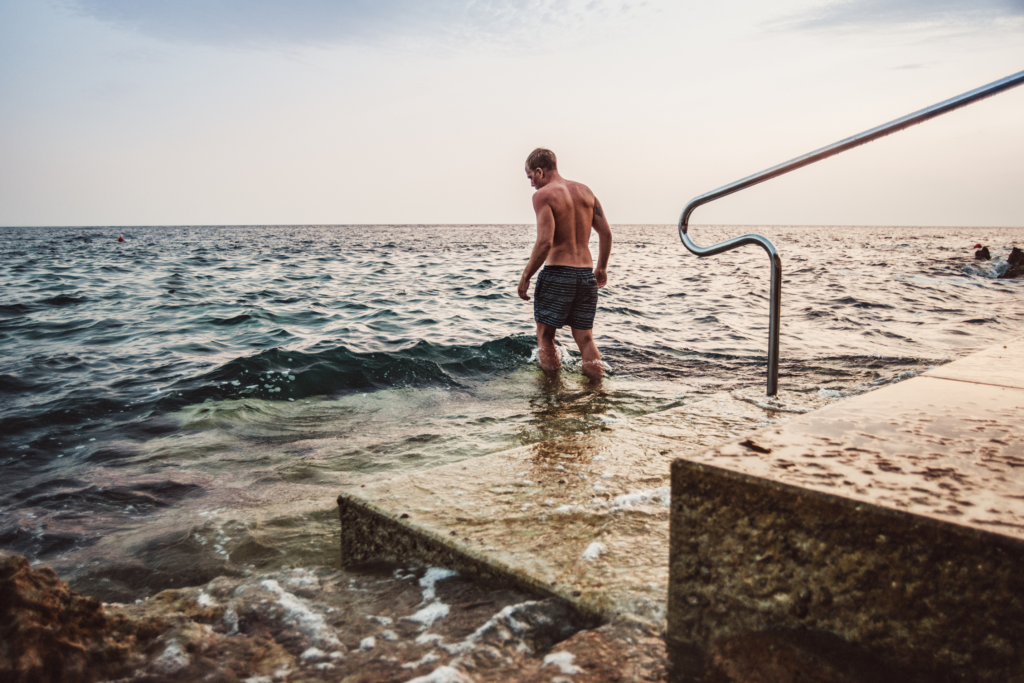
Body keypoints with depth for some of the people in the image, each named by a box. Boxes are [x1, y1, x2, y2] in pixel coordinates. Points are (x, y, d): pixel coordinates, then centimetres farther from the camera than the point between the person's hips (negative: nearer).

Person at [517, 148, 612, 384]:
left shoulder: (543, 194, -8)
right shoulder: (585, 191, 11)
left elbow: (545, 242, -19)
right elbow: (606, 233, 11)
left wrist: (525, 277, -10)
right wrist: (601, 268, 22)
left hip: (557, 274, -6)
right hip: (586, 275, 6)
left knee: (545, 336, 10)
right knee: (585, 339, 13)